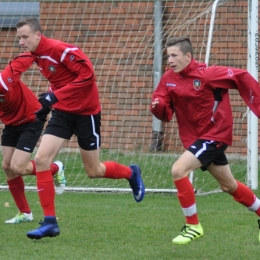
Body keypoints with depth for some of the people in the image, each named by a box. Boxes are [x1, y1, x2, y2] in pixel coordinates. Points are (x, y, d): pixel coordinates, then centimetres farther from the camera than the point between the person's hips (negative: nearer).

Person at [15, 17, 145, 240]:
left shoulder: (60, 49, -23)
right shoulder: (36, 55, 4)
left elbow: (87, 73, -26)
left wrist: (55, 96, -28)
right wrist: (49, 99, 3)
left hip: (85, 112, -7)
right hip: (63, 112, 7)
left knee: (94, 171, 6)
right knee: (41, 159, -11)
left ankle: (131, 173, 39)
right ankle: (50, 222, -7)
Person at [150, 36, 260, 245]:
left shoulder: (207, 74, -20)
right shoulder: (169, 79, -2)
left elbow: (242, 78, -11)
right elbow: (166, 114, -1)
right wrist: (157, 106, -24)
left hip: (215, 134, -7)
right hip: (194, 137, 7)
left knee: (179, 170, -22)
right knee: (229, 185, 19)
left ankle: (193, 226, -10)